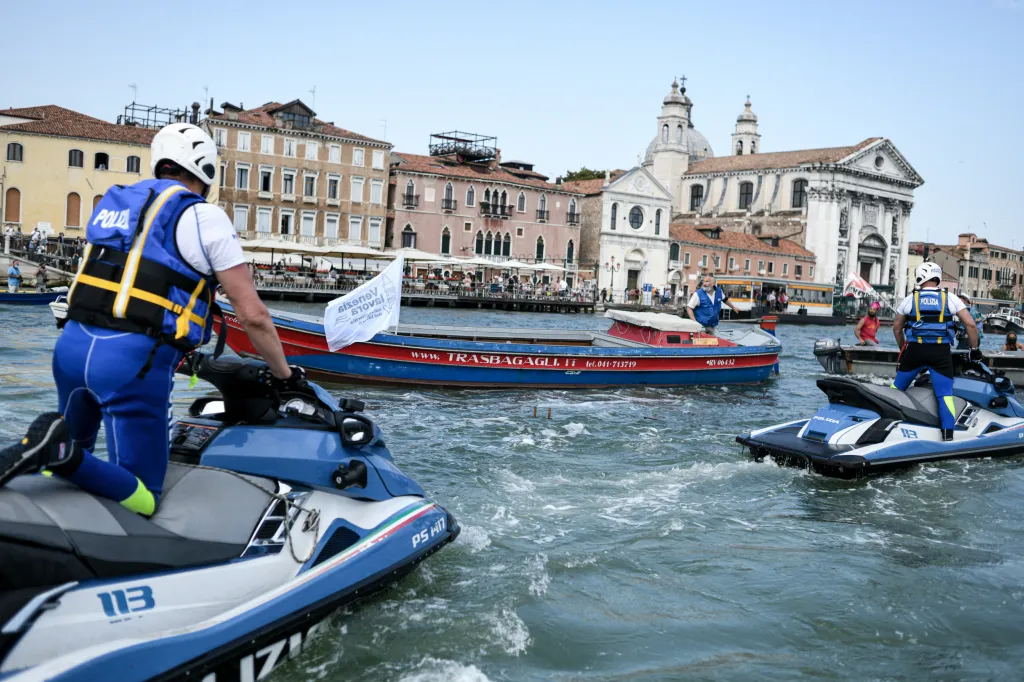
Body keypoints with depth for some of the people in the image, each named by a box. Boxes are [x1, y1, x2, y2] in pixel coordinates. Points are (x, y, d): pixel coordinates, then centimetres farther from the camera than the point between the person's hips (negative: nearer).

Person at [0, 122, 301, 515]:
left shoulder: (111, 204, 19)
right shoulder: (204, 216, -2)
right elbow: (252, 315, -5)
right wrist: (283, 374, 10)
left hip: (72, 344, 7)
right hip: (134, 362, -7)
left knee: (73, 449, 32)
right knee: (142, 502, -1)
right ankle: (58, 455, -23)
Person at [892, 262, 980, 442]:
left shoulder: (910, 299, 5)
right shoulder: (950, 298, 3)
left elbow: (896, 327, 14)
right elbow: (970, 324, 0)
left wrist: (903, 348, 28)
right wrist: (974, 349, 11)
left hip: (915, 350, 1)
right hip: (941, 352, 0)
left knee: (898, 387, 16)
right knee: (945, 394, 2)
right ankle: (948, 435, -6)